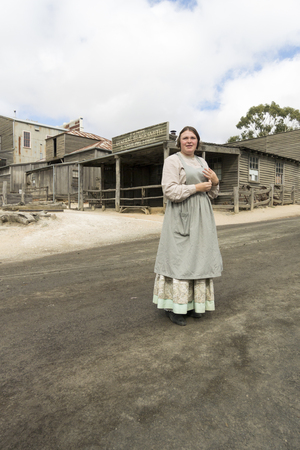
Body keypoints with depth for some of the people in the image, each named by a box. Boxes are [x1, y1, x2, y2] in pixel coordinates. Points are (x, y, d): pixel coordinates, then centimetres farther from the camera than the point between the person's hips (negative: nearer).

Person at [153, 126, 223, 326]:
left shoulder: (202, 162, 16)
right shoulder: (172, 161, -4)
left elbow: (211, 194, 17)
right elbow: (170, 191, -17)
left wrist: (215, 182, -3)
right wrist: (197, 187, -13)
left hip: (201, 216, 7)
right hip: (181, 216, -7)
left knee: (197, 256, 8)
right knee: (178, 258, -5)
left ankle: (192, 303, 20)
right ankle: (174, 306, 5)